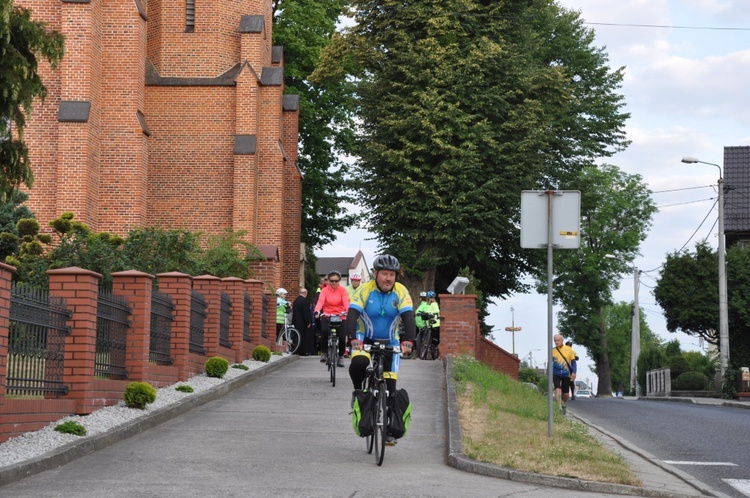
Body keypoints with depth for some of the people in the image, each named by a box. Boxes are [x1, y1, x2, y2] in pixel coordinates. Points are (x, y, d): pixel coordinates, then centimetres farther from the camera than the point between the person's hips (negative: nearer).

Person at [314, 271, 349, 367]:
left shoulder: (343, 290, 1)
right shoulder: (324, 290, 0)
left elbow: (346, 301, -16)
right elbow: (320, 301, -16)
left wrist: (348, 311, -37)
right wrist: (317, 311, -37)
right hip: (327, 316, -1)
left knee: (342, 338, -9)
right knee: (325, 331, -29)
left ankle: (341, 356, 22)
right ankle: (324, 353, -9)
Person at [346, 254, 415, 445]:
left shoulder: (401, 292, -12)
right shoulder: (365, 290, -16)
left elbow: (408, 317, -21)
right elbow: (352, 315, -25)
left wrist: (408, 341, -39)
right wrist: (354, 338, -41)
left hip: (390, 343, 1)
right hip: (366, 339, -1)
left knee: (390, 387, -3)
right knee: (358, 363, -34)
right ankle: (358, 392, -5)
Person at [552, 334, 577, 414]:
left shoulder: (568, 349, -1)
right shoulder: (553, 351, 0)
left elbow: (573, 361, 3)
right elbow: (550, 363, 9)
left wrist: (573, 372, -6)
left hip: (566, 374, 0)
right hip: (556, 374, 0)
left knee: (565, 394, 5)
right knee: (557, 389, -21)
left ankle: (564, 405, 35)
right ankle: (559, 407, -20)